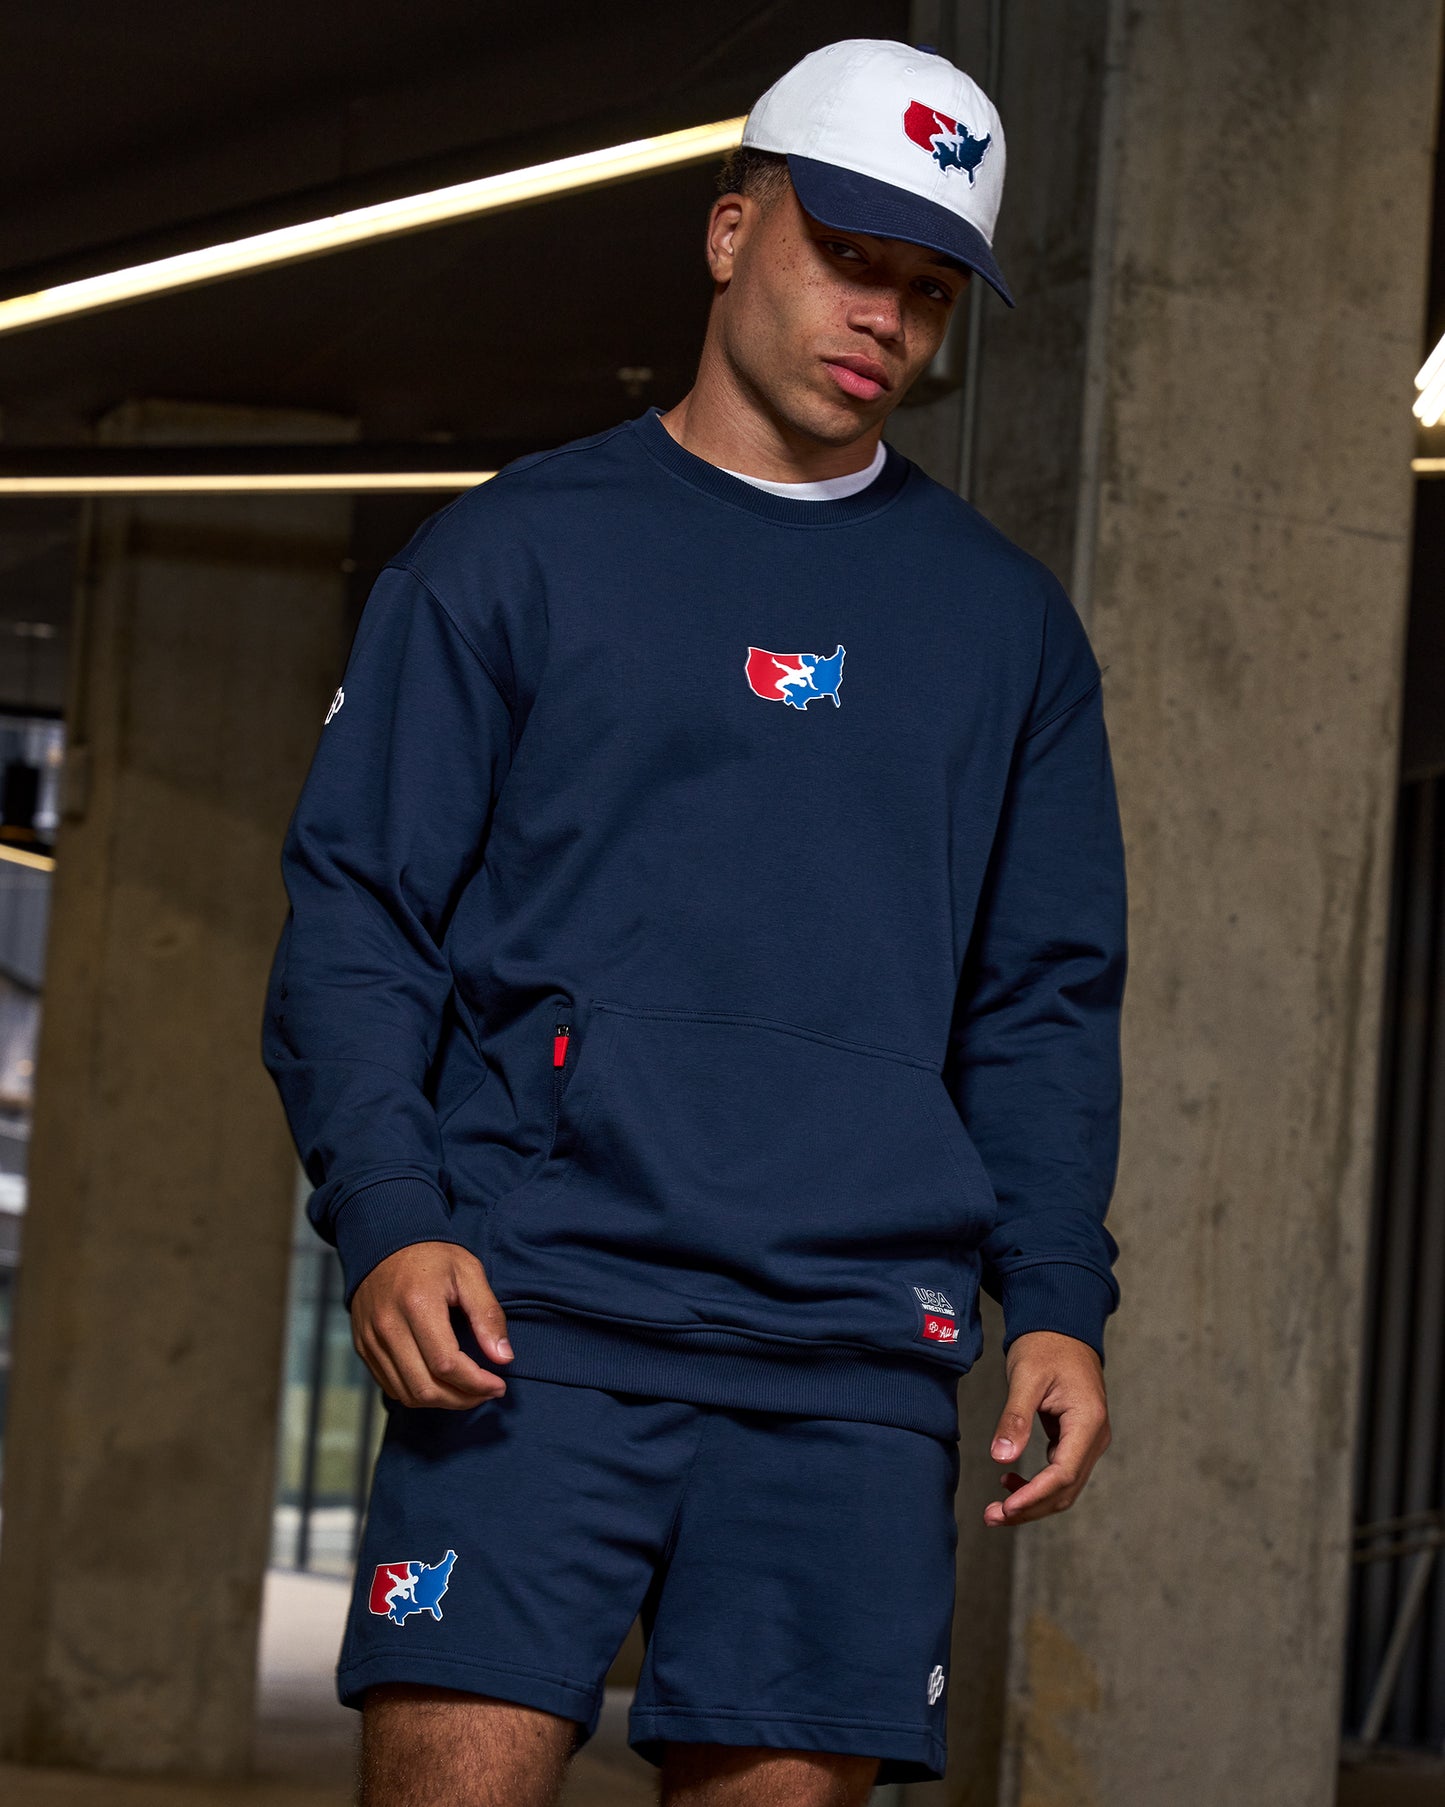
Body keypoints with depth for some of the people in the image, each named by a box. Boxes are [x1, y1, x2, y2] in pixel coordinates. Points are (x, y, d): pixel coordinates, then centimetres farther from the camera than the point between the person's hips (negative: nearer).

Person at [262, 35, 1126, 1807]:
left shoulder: (1004, 621, 17)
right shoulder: (515, 551, 8)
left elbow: (1043, 1002, 17)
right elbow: (353, 914, 3)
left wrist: (1057, 1301, 4)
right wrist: (387, 1216, -11)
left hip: (856, 1360, 3)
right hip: (536, 1314, -3)